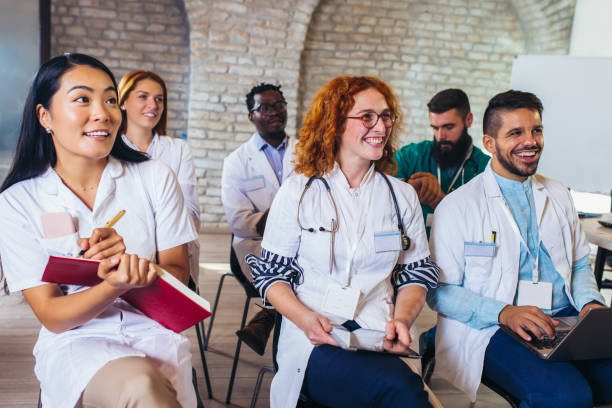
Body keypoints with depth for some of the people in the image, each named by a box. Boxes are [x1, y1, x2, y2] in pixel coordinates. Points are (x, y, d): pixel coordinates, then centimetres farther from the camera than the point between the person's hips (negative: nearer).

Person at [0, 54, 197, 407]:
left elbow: (179, 274, 0)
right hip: (76, 342, -1)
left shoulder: (155, 178, 0)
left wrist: (137, 267, -22)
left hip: (154, 334, 2)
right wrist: (116, 285, -25)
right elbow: (52, 316, -5)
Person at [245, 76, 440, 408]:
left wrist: (402, 319, -7)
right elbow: (271, 274, 4)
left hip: (380, 340, 4)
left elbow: (417, 273, 14)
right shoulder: (298, 192, 5)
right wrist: (306, 318, -15)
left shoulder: (403, 196, 14)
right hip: (314, 341, -4)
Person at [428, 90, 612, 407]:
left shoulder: (558, 196, 16)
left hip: (567, 321, 6)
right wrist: (504, 312, -20)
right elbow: (439, 292, -5)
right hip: (493, 331, -5)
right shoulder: (457, 207, -3)